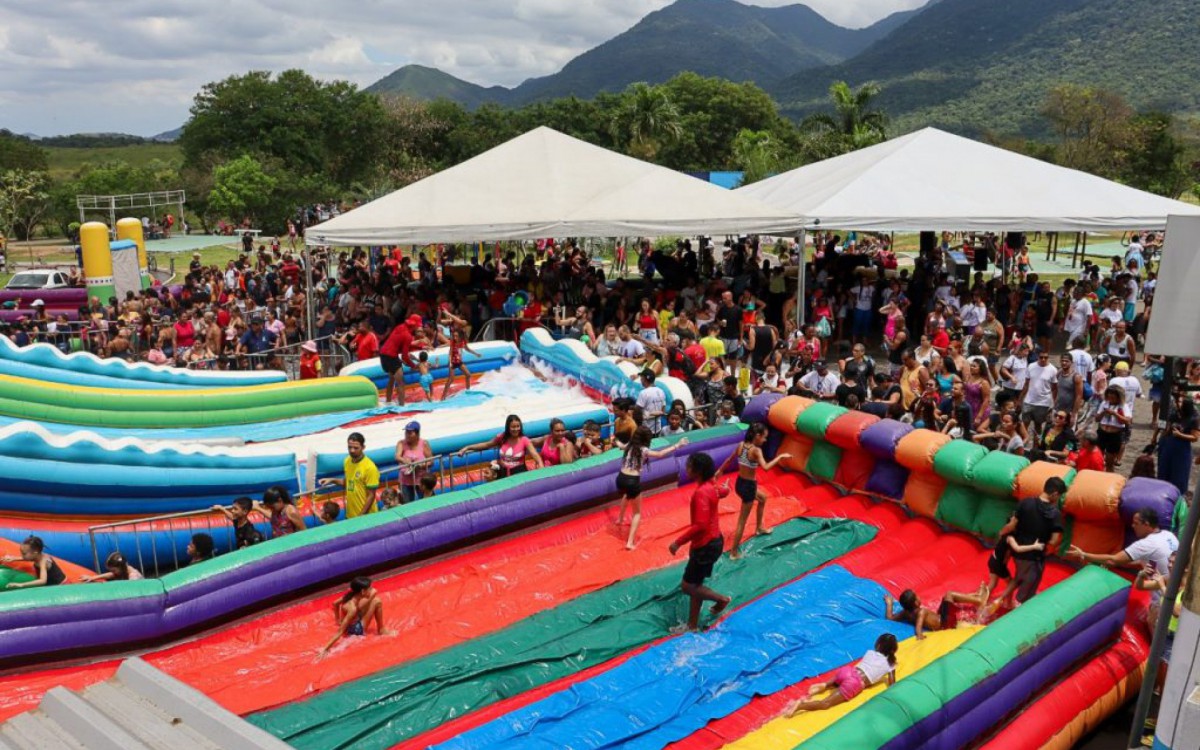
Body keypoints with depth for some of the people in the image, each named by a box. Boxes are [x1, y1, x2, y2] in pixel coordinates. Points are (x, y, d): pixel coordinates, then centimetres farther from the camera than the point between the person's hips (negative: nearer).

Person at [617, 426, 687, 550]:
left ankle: (620, 519, 60)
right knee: (637, 512, 10)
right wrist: (677, 446, -16)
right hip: (632, 481, -6)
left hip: (621, 478, 6)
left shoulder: (629, 446, 11)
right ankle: (630, 542, -2)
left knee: (627, 495, 43)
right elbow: (660, 454, -20)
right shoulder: (643, 450, -7)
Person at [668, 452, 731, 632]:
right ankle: (693, 625, 25)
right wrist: (725, 487, 54)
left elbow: (700, 525, -33)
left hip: (706, 546, -10)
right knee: (695, 585, 16)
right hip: (710, 542, 10)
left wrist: (678, 542, -25)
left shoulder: (701, 492, -27)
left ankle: (721, 599, 18)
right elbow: (723, 492, 28)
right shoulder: (710, 487, 3)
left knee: (688, 587, 0)